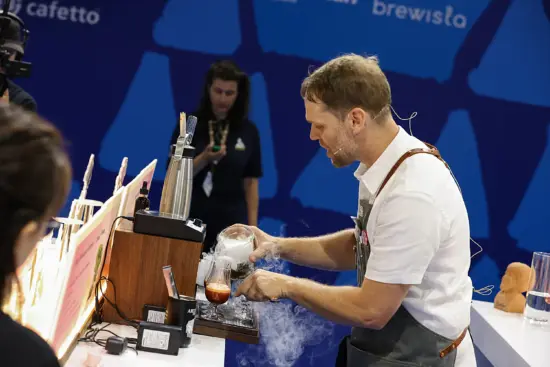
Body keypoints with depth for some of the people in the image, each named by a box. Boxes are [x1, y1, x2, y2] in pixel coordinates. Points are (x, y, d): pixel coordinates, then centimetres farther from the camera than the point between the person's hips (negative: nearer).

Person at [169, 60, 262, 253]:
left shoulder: (248, 131, 3)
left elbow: (250, 182, 5)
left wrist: (252, 228, 0)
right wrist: (204, 158, -22)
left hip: (231, 223, 1)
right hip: (191, 220, -1)